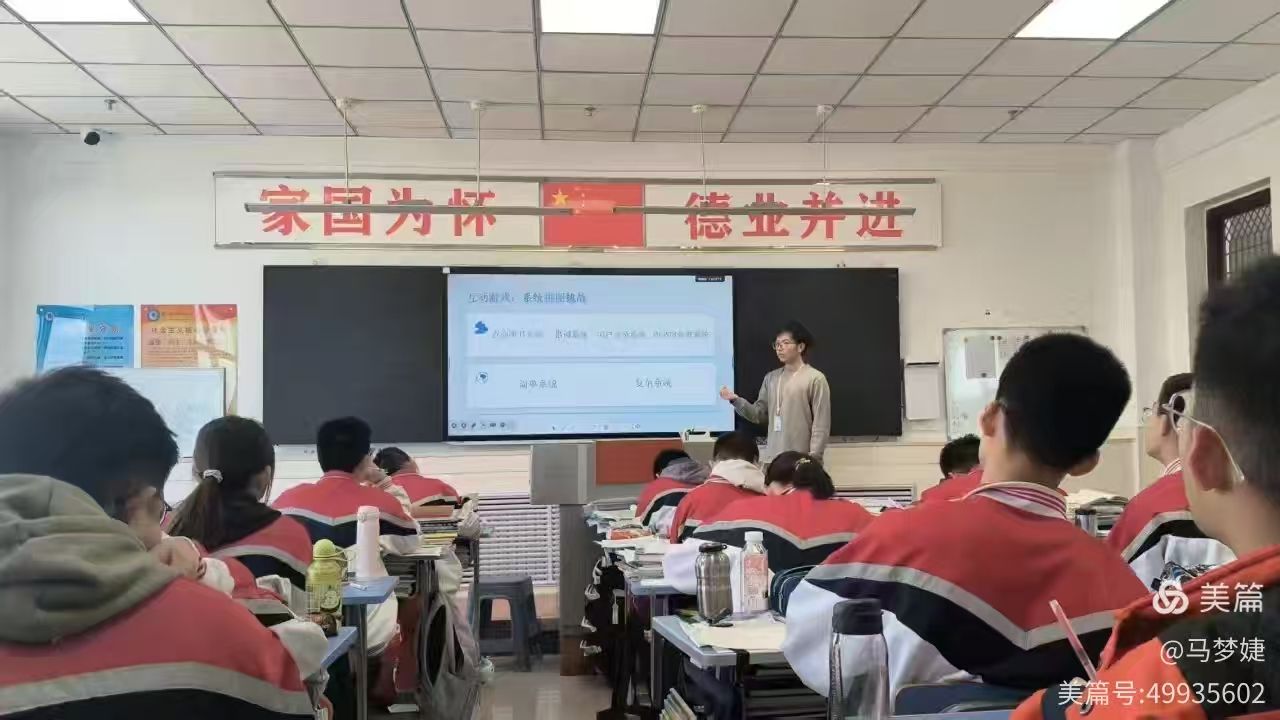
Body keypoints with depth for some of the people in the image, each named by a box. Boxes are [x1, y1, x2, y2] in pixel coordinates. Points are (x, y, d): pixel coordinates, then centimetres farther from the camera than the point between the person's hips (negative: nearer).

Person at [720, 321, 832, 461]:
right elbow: (760, 414, 10)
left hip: (801, 460, -5)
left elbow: (821, 424, -8)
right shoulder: (771, 377, 12)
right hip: (772, 457, 5)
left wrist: (813, 459, -13)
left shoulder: (815, 379, -6)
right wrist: (736, 400, -4)